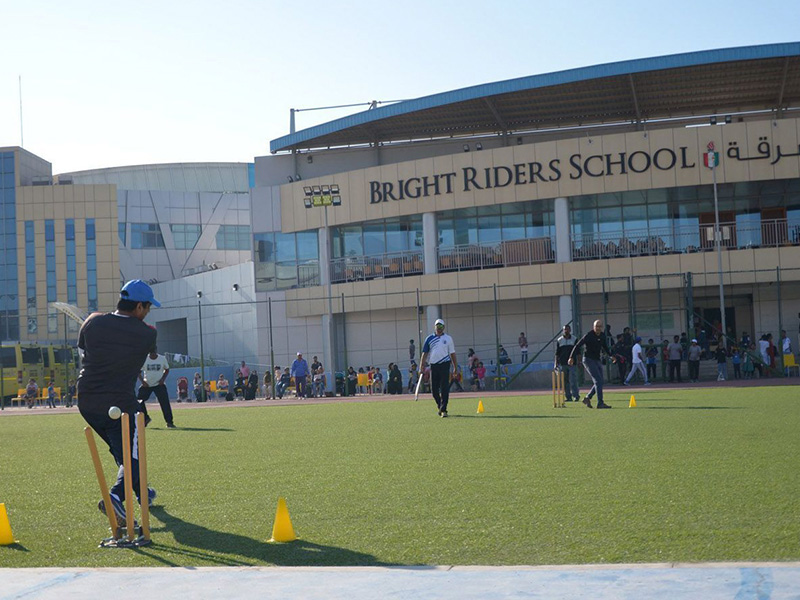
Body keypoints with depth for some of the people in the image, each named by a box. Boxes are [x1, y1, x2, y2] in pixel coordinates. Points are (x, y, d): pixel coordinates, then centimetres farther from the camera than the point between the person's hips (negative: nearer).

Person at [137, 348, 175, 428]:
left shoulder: (162, 358, -5)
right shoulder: (144, 359, -6)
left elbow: (167, 370, 8)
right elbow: (139, 372, 2)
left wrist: (163, 378, -9)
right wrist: (142, 381, -13)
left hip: (159, 384, -2)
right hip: (146, 385, 2)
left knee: (165, 402, -14)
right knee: (140, 401, -4)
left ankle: (169, 422, -7)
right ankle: (145, 419, 16)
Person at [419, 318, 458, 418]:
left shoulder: (448, 338, 9)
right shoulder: (429, 338, 9)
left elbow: (452, 354, 10)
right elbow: (424, 353, 7)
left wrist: (455, 368, 6)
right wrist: (422, 367, -3)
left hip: (445, 365, -2)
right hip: (433, 366, 2)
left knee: (444, 388, -10)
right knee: (434, 389, 5)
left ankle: (443, 410, -9)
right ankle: (440, 406, 24)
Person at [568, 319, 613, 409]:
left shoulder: (603, 336, 6)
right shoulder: (589, 335, -15)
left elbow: (605, 347, 24)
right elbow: (578, 345, -14)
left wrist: (610, 355, 16)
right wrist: (572, 357, -19)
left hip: (597, 360, 8)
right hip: (588, 360, -7)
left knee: (599, 381, 6)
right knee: (598, 380, -16)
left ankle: (587, 398, 20)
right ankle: (600, 403, -16)